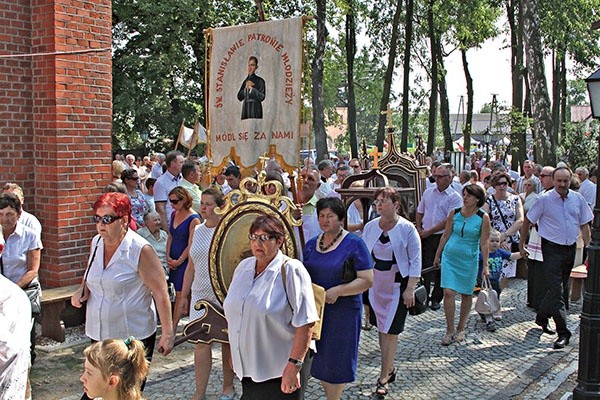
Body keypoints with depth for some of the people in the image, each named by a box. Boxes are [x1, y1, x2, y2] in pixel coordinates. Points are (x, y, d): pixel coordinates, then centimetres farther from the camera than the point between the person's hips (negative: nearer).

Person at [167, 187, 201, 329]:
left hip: (185, 261, -7)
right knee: (178, 292, 11)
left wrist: (178, 261, -9)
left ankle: (173, 326, 1)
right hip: (173, 261, 7)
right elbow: (170, 237, 13)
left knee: (180, 293, -2)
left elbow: (190, 245, -14)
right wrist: (168, 257, 4)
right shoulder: (174, 214, 8)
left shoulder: (194, 219, -15)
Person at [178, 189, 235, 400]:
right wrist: (184, 296, 14)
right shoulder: (197, 231, 8)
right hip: (201, 294, 4)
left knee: (227, 340, 9)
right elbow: (191, 266, 14)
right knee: (201, 341, 1)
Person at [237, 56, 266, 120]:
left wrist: (251, 88, -10)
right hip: (245, 108, 5)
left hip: (255, 108, -5)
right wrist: (246, 88, -5)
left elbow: (262, 97, -11)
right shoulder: (245, 81, 14)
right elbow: (239, 97, 9)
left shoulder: (259, 81, -1)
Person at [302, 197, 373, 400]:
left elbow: (367, 280, -14)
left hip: (343, 311, -5)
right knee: (319, 358, 13)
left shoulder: (354, 244, -10)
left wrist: (338, 291, -22)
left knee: (336, 360, 4)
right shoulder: (311, 244, 8)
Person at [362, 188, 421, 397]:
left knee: (390, 332, -2)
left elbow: (415, 260, -8)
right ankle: (389, 368, 28)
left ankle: (383, 378, 6)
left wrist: (410, 289, -12)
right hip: (375, 284, 5)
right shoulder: (370, 227, 0)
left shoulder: (407, 228, -11)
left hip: (397, 286, -4)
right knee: (381, 328, 12)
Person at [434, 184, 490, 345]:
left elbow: (483, 243, -4)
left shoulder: (483, 218, -6)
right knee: (448, 293, -8)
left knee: (466, 294, 8)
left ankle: (460, 329, 24)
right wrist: (437, 256, 12)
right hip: (450, 257, 1)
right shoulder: (454, 213, 0)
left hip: (469, 260, -1)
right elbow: (445, 236, 8)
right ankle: (450, 331, 3)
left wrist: (485, 266, -5)